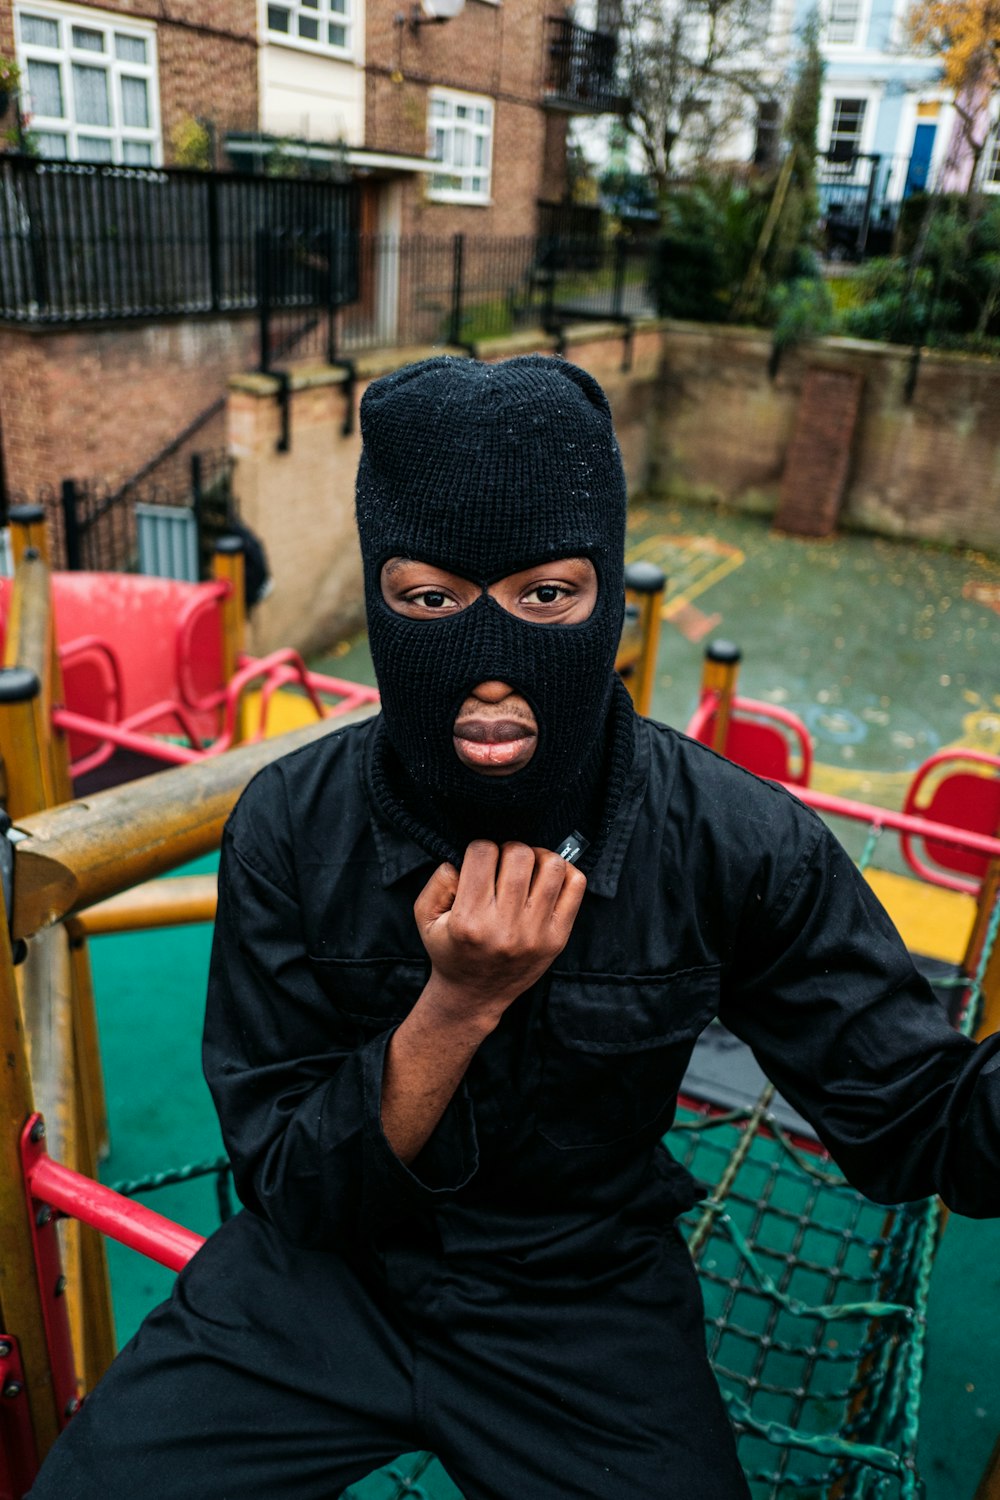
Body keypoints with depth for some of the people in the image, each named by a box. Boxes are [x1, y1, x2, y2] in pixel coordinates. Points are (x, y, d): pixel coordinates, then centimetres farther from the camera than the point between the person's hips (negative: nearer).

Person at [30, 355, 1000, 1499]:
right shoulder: (290, 831, -19)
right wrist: (457, 1007, -31)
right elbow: (286, 1184, -14)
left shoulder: (735, 848, -20)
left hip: (588, 1302, 1)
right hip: (330, 1268, 0)